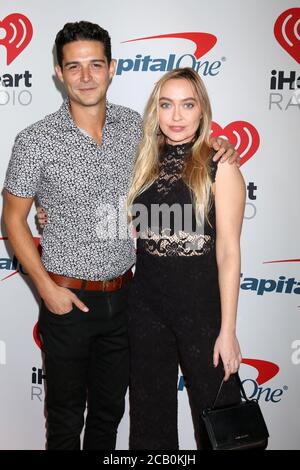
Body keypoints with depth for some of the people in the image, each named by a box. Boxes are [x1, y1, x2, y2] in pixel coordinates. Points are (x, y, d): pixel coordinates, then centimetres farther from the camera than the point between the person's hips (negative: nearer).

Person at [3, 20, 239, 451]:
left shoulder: (134, 125, -1)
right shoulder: (36, 141, -12)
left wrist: (216, 150, 0)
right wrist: (46, 287, -11)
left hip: (122, 294, 3)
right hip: (67, 299, -3)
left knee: (110, 407, 21)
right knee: (66, 411, 16)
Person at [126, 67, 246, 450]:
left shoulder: (219, 167, -9)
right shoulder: (145, 164, 5)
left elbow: (228, 252, -11)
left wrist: (228, 330, -12)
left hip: (201, 302, -4)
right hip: (145, 302, 4)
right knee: (149, 412, 18)